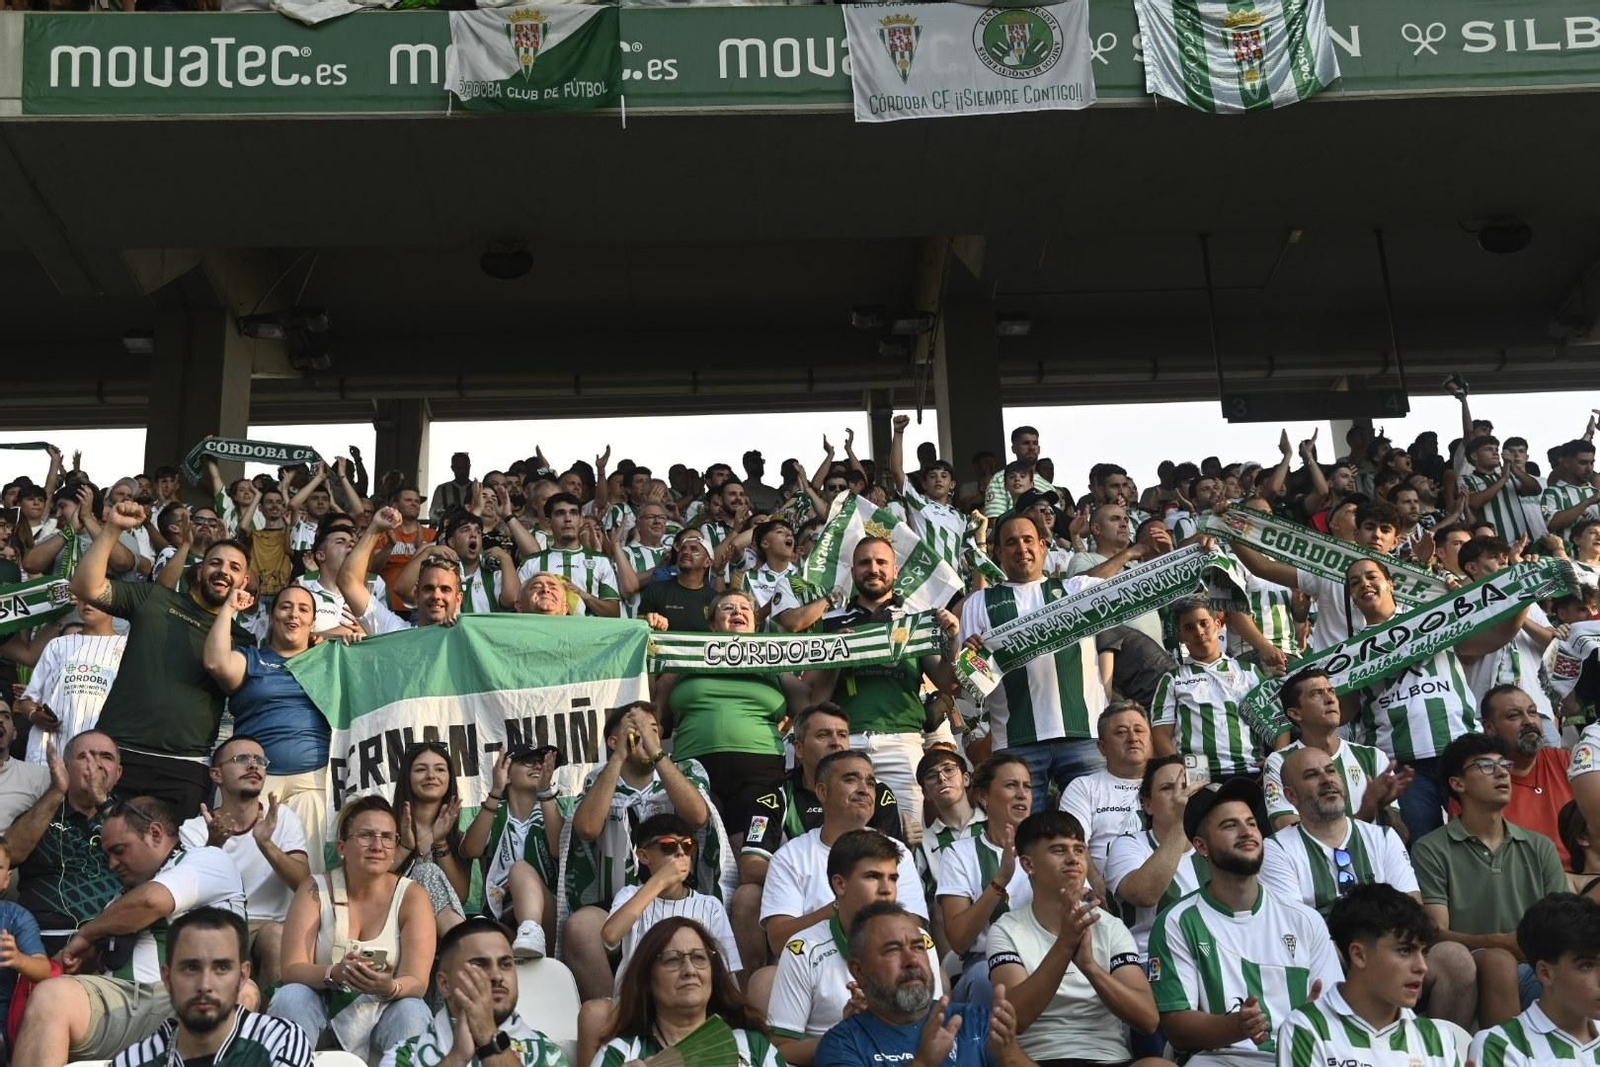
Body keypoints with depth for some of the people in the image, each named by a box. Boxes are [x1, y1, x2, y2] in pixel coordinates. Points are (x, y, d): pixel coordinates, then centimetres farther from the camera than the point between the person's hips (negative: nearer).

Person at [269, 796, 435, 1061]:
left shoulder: (412, 896, -7)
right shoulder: (315, 889, -5)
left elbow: (417, 982, -16)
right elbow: (292, 969, -15)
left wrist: (389, 987, -40)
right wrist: (334, 974, -36)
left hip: (382, 1013, -1)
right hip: (323, 1007, 1)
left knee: (412, 1011, -31)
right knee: (291, 996, -28)